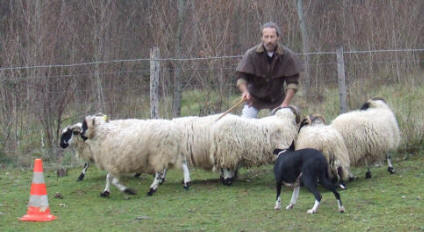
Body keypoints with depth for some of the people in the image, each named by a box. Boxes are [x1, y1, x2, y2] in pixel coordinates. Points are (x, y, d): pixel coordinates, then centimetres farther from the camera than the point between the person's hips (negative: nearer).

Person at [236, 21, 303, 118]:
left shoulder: (287, 55, -16)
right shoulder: (251, 54, -19)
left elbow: (292, 82, -14)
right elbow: (241, 77, -18)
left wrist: (285, 103, -25)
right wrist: (245, 91, -40)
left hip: (277, 99, 1)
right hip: (254, 97, -1)